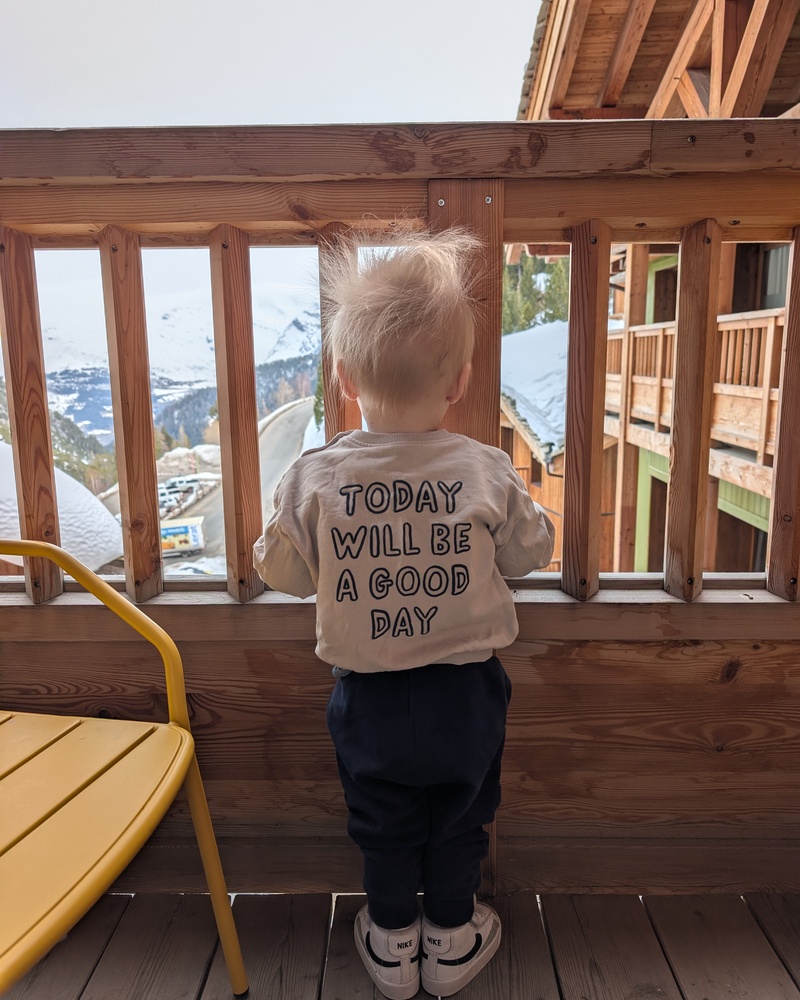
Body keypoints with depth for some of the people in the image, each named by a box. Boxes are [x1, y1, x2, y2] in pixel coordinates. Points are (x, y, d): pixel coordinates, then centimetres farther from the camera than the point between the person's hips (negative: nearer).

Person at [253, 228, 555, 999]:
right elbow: (530, 552, -2)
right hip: (465, 692, 0)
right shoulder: (486, 473, -18)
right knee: (458, 819, 24)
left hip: (368, 698, 0)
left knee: (382, 826, 23)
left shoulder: (313, 479, -19)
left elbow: (282, 572, -6)